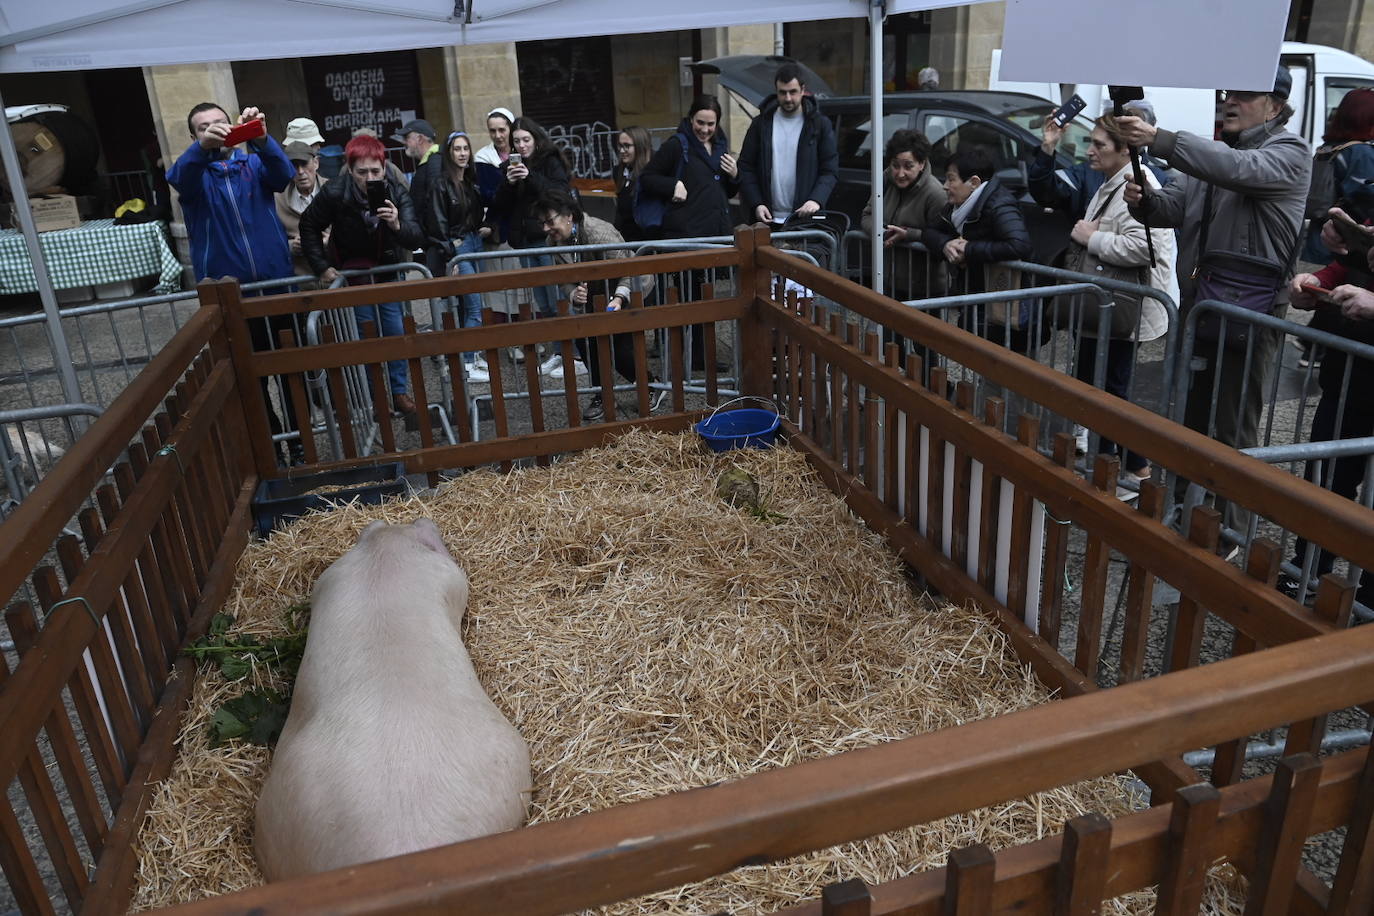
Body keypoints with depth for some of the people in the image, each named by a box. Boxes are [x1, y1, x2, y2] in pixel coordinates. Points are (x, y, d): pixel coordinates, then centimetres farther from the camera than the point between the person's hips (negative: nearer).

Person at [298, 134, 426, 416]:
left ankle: (398, 390, 21)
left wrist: (398, 225, -49)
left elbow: (417, 239, -28)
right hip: (353, 274, -2)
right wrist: (321, 266, -9)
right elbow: (309, 226, -5)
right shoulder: (335, 193, -24)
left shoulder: (396, 192, -19)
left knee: (396, 333, 4)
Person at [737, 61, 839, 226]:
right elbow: (746, 168, 8)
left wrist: (816, 200, -17)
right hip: (767, 219, 1)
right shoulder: (761, 123, 9)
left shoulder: (820, 124, 5)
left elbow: (831, 171, 2)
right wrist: (756, 204, -6)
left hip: (805, 217, -1)